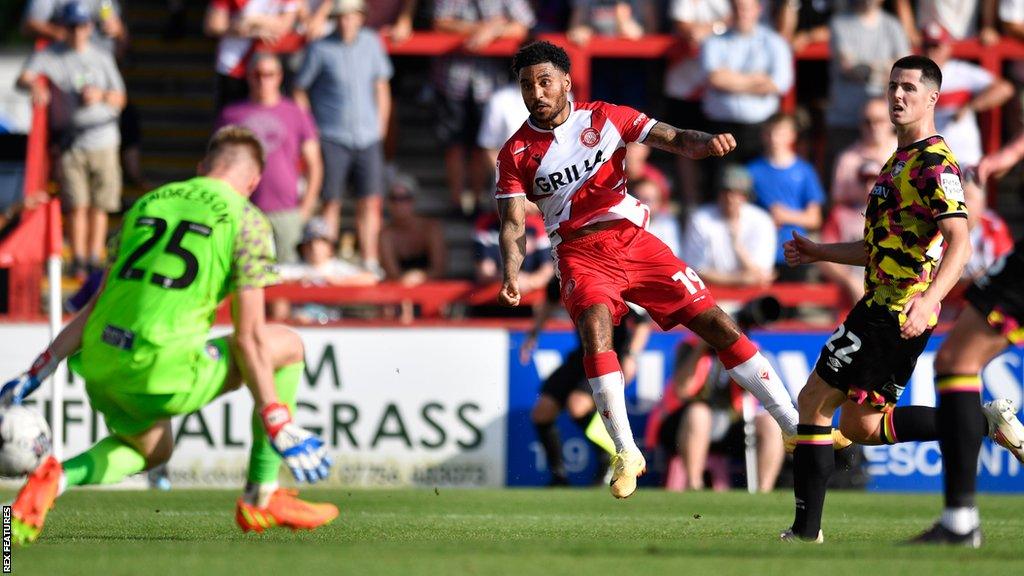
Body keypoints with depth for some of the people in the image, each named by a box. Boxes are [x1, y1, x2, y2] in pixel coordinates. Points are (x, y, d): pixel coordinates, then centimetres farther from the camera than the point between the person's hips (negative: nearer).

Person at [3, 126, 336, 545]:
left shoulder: (147, 203, 19)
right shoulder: (247, 222, 2)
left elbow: (95, 308, 17)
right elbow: (248, 338, -3)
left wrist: (35, 375, 19)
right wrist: (278, 428, -1)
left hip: (99, 369, 6)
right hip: (163, 375, -6)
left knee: (152, 450, 35)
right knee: (287, 346, 15)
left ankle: (56, 477, 4)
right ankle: (261, 499, 16)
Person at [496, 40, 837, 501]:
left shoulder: (604, 118, 3)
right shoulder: (516, 154, -1)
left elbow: (672, 139, 1)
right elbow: (513, 223, -7)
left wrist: (705, 143, -22)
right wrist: (511, 272, -26)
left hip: (632, 239, 1)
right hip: (579, 254, -1)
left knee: (716, 323, -5)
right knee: (595, 332, -31)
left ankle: (797, 427, 1)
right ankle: (626, 452, -24)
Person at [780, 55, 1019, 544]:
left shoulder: (934, 162, -14)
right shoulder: (900, 161, 18)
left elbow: (960, 241, -25)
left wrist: (928, 300, -39)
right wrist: (818, 253, 23)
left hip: (895, 314, -10)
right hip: (881, 307, 10)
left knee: (814, 402, -5)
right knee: (861, 425, 13)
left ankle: (806, 531, -2)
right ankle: (980, 425, 10)